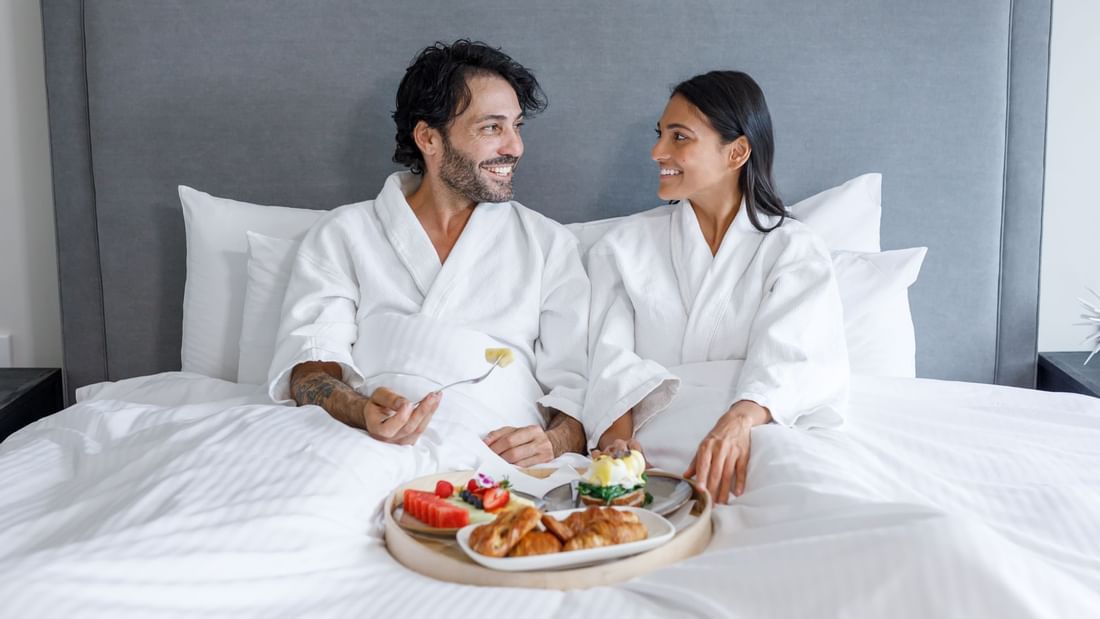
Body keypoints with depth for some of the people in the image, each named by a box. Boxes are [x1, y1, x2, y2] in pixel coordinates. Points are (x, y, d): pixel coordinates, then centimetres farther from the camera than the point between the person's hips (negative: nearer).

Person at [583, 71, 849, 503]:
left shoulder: (795, 251, 10)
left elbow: (791, 358, -7)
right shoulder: (625, 246, 17)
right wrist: (617, 435, -18)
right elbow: (612, 357, 3)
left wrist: (739, 421, -30)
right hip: (648, 446, 1)